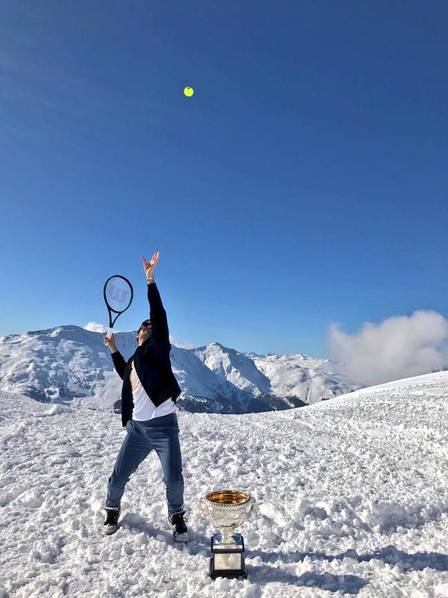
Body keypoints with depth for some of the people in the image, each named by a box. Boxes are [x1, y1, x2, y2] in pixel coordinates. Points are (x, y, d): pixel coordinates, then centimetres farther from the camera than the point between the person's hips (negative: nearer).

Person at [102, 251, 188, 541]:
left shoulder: (158, 348, -3)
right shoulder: (132, 360, 15)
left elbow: (159, 316, -17)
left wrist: (150, 280, -22)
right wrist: (114, 350, 31)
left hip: (164, 425, -5)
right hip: (137, 427, 6)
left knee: (174, 479, -4)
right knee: (118, 477, 12)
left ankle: (177, 516, 25)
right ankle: (112, 510, 44)